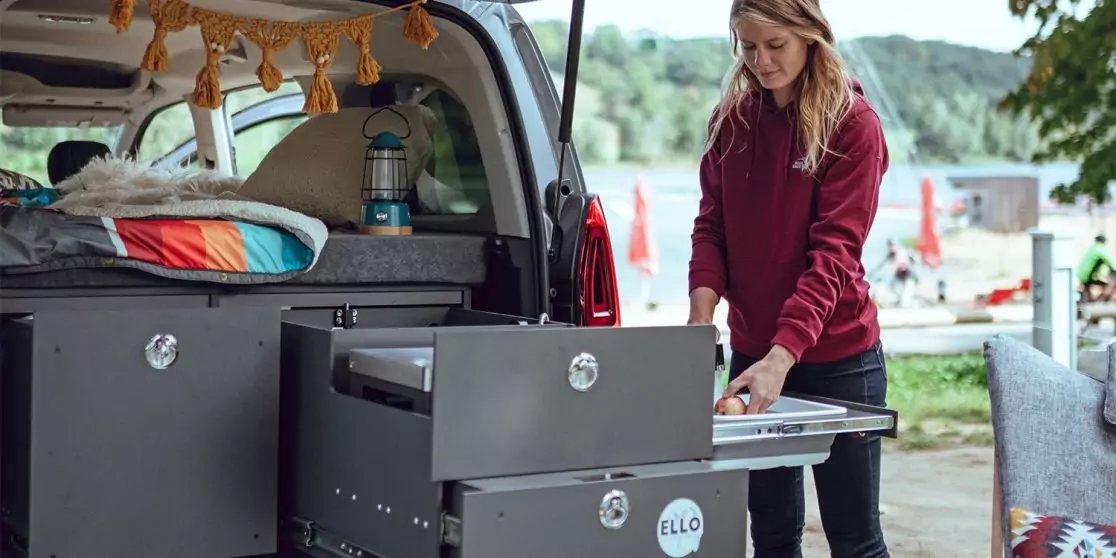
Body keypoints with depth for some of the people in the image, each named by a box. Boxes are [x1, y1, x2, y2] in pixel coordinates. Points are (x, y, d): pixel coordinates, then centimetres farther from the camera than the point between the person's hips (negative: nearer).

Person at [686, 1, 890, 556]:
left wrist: (783, 355, -29)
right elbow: (711, 226, 4)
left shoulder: (852, 124, -9)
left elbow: (834, 250, -18)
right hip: (750, 355, 5)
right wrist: (702, 314, -14)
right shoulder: (731, 119, 6)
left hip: (835, 359, -4)